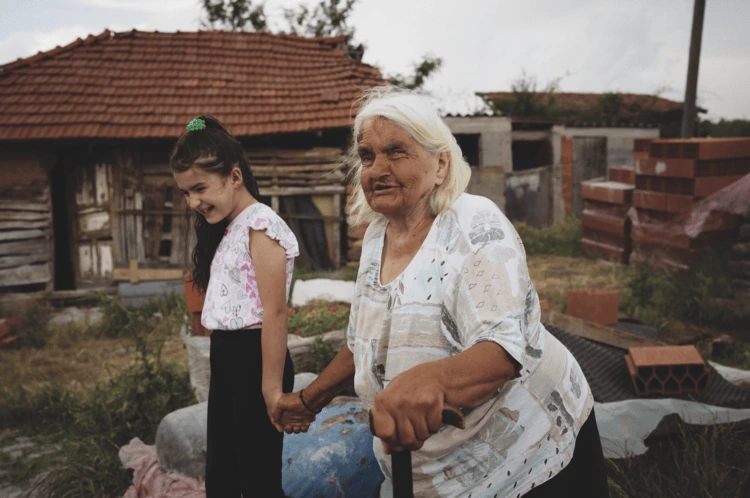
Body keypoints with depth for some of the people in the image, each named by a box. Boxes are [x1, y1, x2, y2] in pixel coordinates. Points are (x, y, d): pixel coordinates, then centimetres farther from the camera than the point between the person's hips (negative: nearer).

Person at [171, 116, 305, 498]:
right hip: (225, 359, 9)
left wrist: (272, 388, -19)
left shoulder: (259, 224, -14)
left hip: (253, 358, -9)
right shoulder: (229, 229, 13)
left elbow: (274, 313, -19)